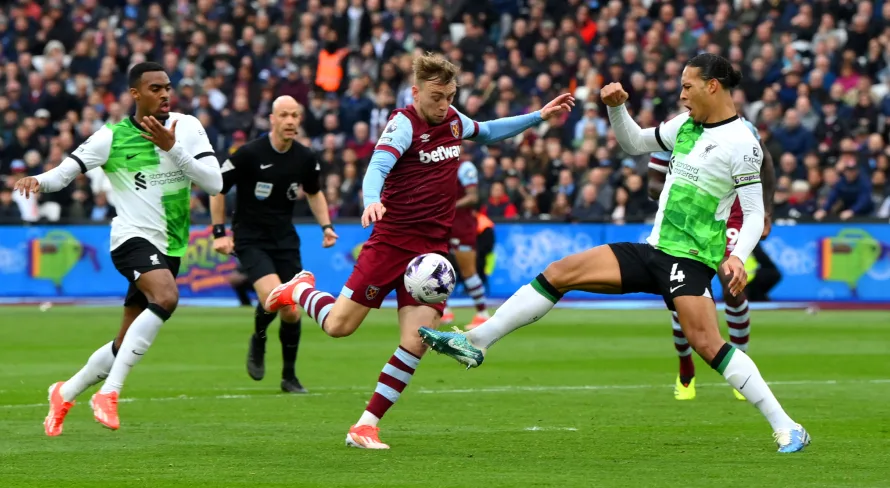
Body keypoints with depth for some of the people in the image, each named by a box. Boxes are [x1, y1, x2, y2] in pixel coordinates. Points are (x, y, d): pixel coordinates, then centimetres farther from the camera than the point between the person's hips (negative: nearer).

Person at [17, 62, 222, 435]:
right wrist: (37, 181, -24)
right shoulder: (112, 138, -5)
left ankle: (65, 394, 34)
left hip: (168, 248, 5)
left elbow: (214, 184, -6)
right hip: (133, 237, -5)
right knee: (166, 297, -35)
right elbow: (64, 172, -1)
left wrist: (172, 147, -17)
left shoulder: (187, 128, 2)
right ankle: (109, 392, -31)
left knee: (126, 345, 10)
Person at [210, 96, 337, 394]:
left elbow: (314, 192, 20)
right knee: (273, 295, -26)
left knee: (292, 313, 0)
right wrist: (219, 233, -7)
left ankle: (289, 377, 18)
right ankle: (258, 340, 6)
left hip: (285, 240, 4)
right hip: (250, 238, -4)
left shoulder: (305, 158, -1)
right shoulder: (249, 154, -14)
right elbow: (218, 189, -3)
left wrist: (325, 226, 6)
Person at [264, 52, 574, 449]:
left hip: (432, 249, 5)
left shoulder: (454, 120, 8)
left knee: (416, 342, -10)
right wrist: (372, 200, -50)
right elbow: (377, 166, -29)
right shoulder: (404, 123, -13)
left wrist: (539, 117, 25)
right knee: (339, 325, -2)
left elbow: (486, 132, 31)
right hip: (391, 240, -5)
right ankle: (300, 289, 32)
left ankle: (367, 425, -1)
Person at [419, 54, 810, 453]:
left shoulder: (741, 143, -11)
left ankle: (786, 428, -13)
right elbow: (634, 143, 26)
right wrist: (616, 107, 9)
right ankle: (476, 342, 5)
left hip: (690, 258, -8)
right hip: (654, 250, 8)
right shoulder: (686, 124, 11)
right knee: (559, 272, 1)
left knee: (706, 344, -21)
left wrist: (738, 257, -27)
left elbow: (755, 212, -11)